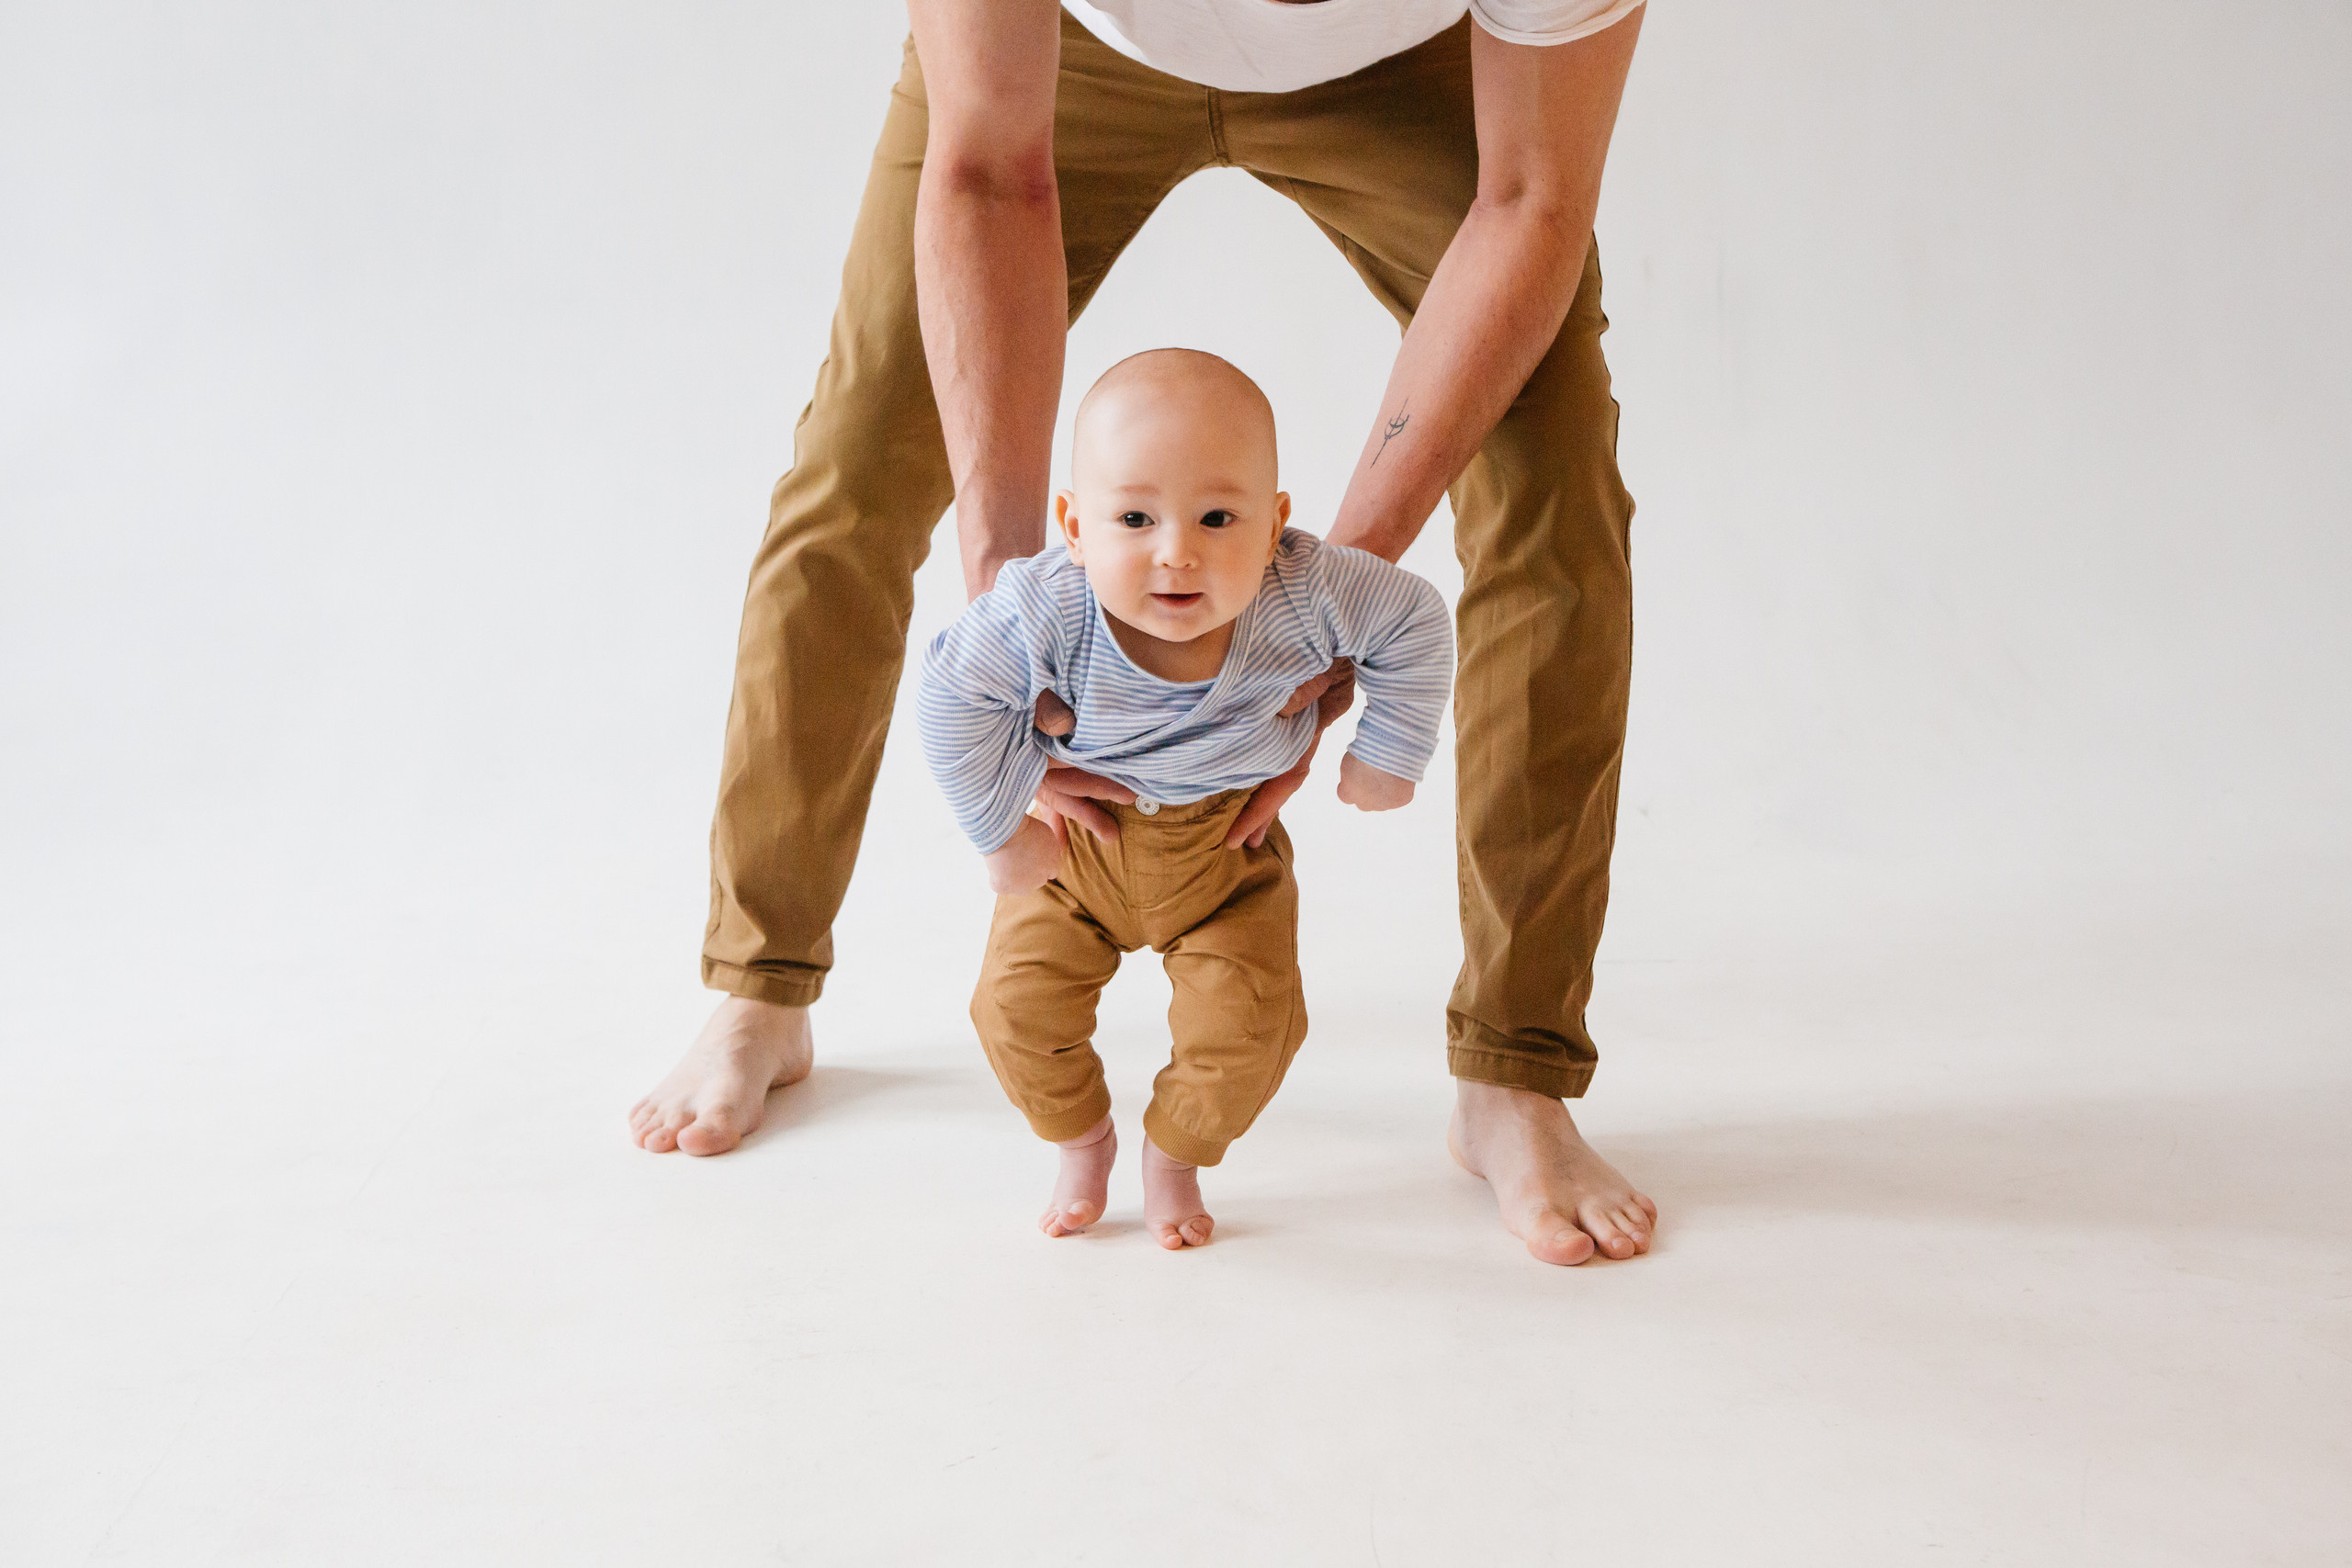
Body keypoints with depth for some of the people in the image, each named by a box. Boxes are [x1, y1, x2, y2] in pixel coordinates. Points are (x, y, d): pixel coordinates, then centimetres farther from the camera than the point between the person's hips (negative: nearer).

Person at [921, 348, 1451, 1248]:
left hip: (1226, 845, 0)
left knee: (1243, 1024, -6)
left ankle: (1173, 1158, 26)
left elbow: (1413, 622, -12)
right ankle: (1082, 1146, 30)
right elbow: (954, 695, -18)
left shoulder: (1304, 595, -31)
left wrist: (1387, 757, -7)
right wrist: (1000, 831, -12)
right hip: (1078, 839, 0)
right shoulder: (1042, 610, -35)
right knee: (1018, 1005, -2)